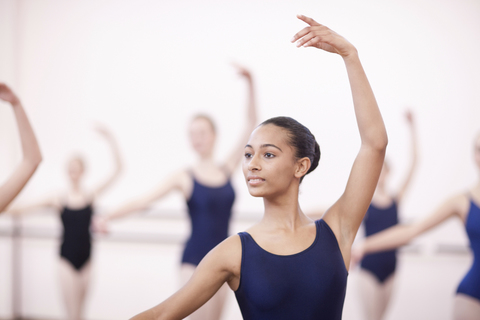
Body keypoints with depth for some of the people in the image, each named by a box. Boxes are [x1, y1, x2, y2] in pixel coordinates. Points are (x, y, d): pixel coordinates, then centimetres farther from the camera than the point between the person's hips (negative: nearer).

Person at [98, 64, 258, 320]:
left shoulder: (227, 170, 5)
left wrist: (249, 83, -4)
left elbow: (251, 124, 3)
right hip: (194, 260, -4)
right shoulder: (184, 178, -3)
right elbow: (144, 200, -12)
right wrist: (109, 216, -27)